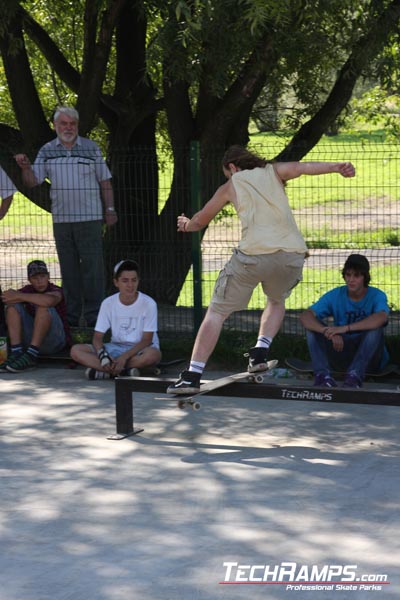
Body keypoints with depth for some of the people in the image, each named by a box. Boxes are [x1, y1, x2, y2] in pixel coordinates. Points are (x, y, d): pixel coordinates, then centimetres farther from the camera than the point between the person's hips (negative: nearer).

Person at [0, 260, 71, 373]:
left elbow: (49, 300, -35)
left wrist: (19, 296, -26)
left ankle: (31, 355, -33)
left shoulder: (55, 290, -8)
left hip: (55, 341, -5)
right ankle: (16, 353, -22)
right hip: (30, 339, 5)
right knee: (13, 305, -7)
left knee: (44, 306, -27)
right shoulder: (28, 290, 8)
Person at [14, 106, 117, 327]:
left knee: (92, 267, -5)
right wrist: (25, 167, -16)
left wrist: (110, 209, 3)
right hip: (61, 218, 2)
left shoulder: (91, 148, 4)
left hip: (89, 218, -2)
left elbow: (104, 181, 8)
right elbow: (32, 181, 3)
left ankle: (94, 316, 1)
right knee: (68, 269, 8)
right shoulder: (47, 151, 8)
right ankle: (71, 316, 15)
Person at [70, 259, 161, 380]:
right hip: (116, 348, 3)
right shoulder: (108, 303, -3)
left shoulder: (148, 303, -12)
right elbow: (97, 337, -3)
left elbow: (147, 340, -13)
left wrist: (124, 357, -27)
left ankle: (107, 372, -26)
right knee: (76, 350, -19)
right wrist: (103, 356, -26)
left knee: (153, 354, -40)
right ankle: (123, 371, -29)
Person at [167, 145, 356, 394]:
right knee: (277, 301, 33)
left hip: (253, 254, -2)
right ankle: (261, 351, 11)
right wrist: (338, 166, -13)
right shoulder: (273, 171, 22)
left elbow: (200, 220, 31)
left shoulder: (230, 186, 20)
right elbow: (301, 167, 1)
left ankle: (193, 376, -2)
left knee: (217, 312, 6)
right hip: (292, 254, 3)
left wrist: (187, 224, 53)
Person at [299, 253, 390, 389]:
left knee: (375, 326, -29)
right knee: (313, 324, -14)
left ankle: (355, 374, -40)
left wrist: (344, 328, -43)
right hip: (340, 353, 3)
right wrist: (329, 332, -35)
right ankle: (322, 374, -33)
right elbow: (305, 316, -16)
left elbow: (381, 318, -35)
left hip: (369, 358, -3)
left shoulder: (377, 296, -10)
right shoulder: (335, 295, -2)